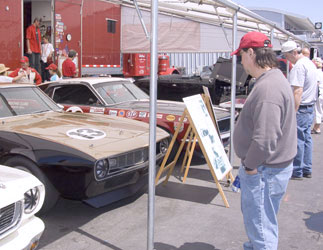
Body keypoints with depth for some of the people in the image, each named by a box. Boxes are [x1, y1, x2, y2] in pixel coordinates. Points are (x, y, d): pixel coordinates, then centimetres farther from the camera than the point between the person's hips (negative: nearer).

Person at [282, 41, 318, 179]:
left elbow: (298, 91, -24)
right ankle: (307, 170, 22)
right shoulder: (310, 63, 14)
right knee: (306, 139, 14)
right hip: (310, 107, 10)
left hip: (301, 108, -10)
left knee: (297, 140, -2)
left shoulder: (298, 66, -17)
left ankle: (297, 172, 6)